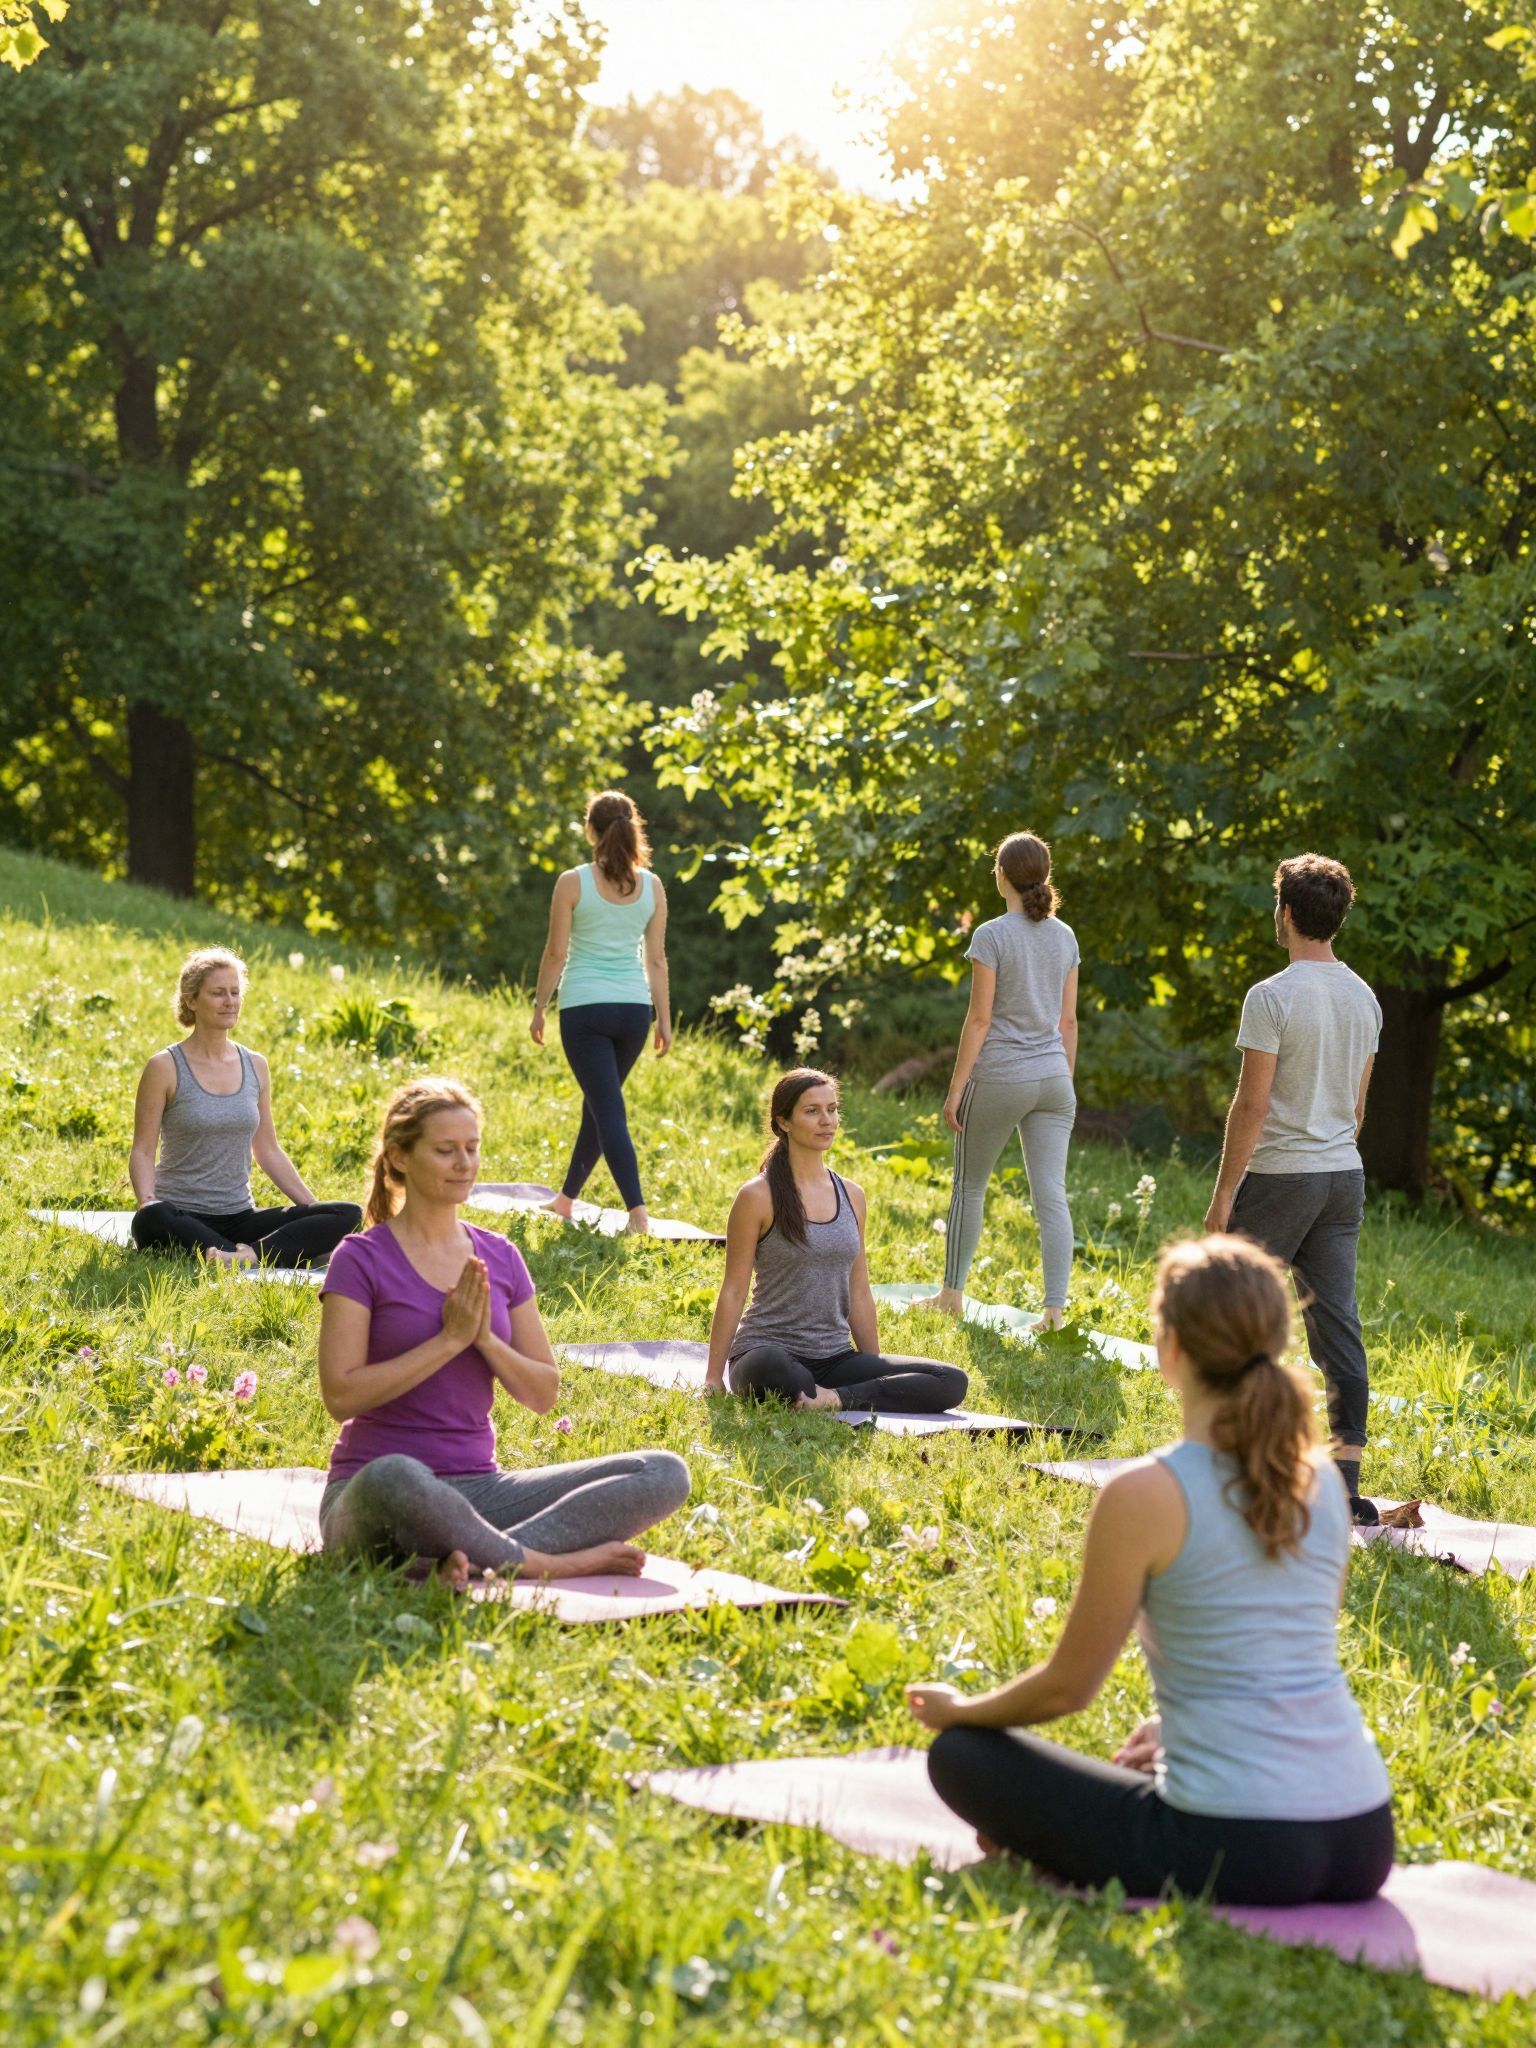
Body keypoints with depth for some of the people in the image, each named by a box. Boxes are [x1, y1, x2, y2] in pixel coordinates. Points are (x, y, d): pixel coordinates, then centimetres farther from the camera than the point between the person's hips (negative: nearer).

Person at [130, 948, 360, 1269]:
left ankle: (252, 1253, -35)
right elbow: (143, 1151, -3)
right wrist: (147, 1201, -23)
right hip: (181, 1219, -5)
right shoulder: (166, 1068, -2)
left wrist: (315, 1210, 10)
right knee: (149, 1220, -42)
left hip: (239, 1218, 5)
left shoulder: (255, 1067, 12)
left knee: (349, 1215, -16)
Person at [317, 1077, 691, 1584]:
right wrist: (450, 1338, -12)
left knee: (665, 1473, -14)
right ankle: (554, 1563, -26)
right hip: (372, 1494, -6)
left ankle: (480, 1556, -30)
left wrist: (485, 1338, -7)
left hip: (478, 1488, 6)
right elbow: (340, 1396, -13)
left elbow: (544, 1395, 11)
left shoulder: (500, 1258, 13)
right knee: (396, 1480, -45)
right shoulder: (362, 1260, -2)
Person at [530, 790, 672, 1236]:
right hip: (634, 1007, 4)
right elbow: (656, 959, 4)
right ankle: (567, 1198, 32)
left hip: (585, 1007, -4)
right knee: (599, 1104, 19)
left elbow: (556, 953, -5)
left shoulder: (573, 883, -8)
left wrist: (539, 1007, 6)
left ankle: (638, 1211, -17)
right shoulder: (651, 886, 1)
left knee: (608, 1112, -5)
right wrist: (665, 1018, 10)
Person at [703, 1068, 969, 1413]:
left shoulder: (851, 1196, 11)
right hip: (769, 1351, -6)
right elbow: (734, 1291, -3)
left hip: (835, 1358, 6)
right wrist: (713, 1378, -5)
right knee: (775, 1372, -44)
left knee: (952, 1383, -15)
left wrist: (876, 1371, 15)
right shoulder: (759, 1197, -5)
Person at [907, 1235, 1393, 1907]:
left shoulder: (1145, 1494, -12)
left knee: (963, 1755, 13)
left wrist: (958, 1710, 18)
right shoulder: (1321, 1479, 7)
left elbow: (1068, 1685, -2)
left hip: (1239, 1851, -7)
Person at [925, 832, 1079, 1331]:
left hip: (999, 1076, -4)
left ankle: (952, 1293, 22)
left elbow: (979, 1018, -12)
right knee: (1051, 1196, 1)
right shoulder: (1064, 936, 6)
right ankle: (1055, 1306, -5)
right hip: (1052, 1076, 4)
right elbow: (1068, 1020, 10)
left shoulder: (992, 935, -10)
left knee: (968, 1187, 12)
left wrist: (956, 1087, -7)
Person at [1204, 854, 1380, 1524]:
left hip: (1279, 1176, -6)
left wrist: (1223, 1193, -10)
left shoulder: (1272, 997, -14)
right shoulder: (1364, 999, 8)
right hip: (1345, 1178, 6)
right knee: (1338, 1327, 4)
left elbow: (1252, 1105, -15)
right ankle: (1345, 1485, 1)